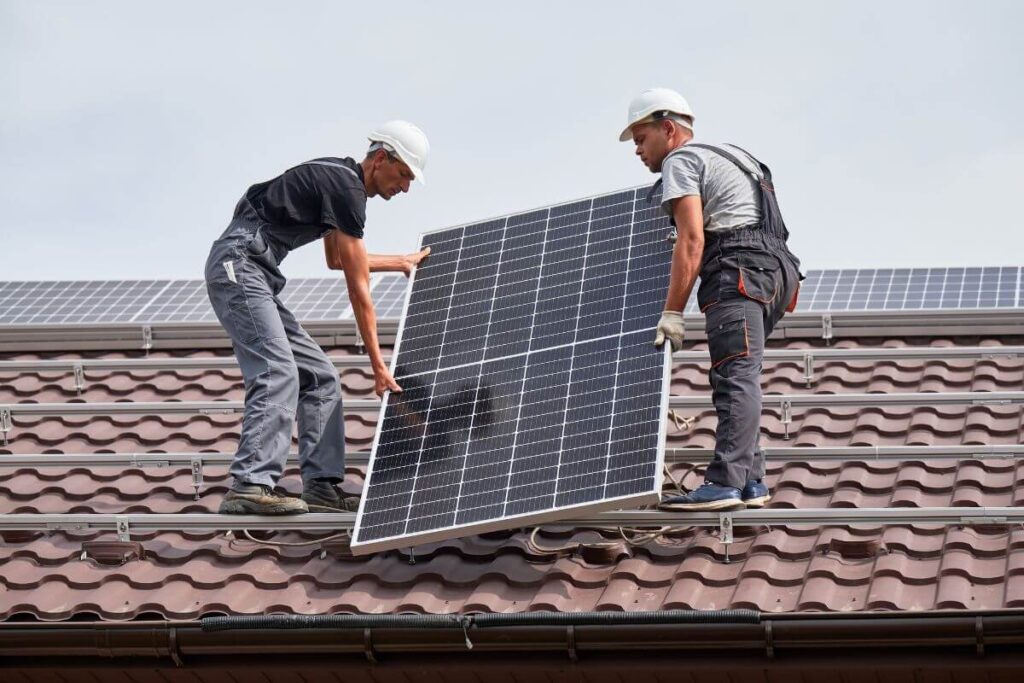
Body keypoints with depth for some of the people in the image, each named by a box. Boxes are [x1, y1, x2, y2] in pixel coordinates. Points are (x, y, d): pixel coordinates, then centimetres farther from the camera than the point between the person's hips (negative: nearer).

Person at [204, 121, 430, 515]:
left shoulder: (341, 178, 18)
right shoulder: (346, 190, -13)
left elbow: (337, 260, 35)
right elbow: (358, 289, -13)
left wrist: (401, 263, 44)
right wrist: (378, 365, -10)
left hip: (250, 274, 11)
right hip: (238, 264, -11)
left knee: (320, 377, 8)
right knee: (278, 374, -24)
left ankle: (321, 486, 3)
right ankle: (249, 486, -32)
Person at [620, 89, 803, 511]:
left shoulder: (680, 161, 2)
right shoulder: (724, 157, 32)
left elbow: (691, 240, -10)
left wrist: (672, 313, -12)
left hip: (739, 269, -10)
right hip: (775, 267, 10)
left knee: (735, 378, -18)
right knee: (738, 380, 12)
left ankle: (725, 482, -26)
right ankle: (749, 482, 9)